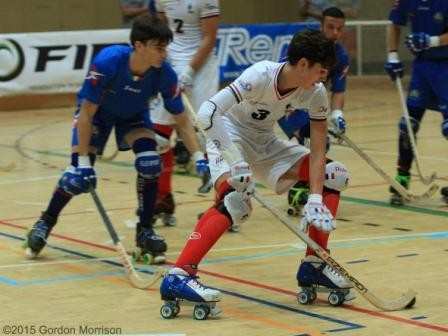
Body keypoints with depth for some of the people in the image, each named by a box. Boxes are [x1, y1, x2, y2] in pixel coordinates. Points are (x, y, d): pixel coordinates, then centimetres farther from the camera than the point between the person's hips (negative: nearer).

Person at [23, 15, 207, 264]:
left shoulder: (165, 74, -29)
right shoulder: (107, 61, -38)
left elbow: (182, 119, -16)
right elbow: (87, 112, -29)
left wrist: (199, 157, -24)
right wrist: (83, 160, -30)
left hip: (134, 114, 3)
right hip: (96, 112, -2)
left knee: (150, 164, -20)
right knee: (80, 176, -13)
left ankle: (145, 231, 0)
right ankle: (46, 222, 14)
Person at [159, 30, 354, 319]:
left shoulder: (316, 93, -13)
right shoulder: (261, 76, -30)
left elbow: (317, 151, -12)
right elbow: (206, 113, -38)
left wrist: (315, 200, -24)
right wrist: (233, 159, -45)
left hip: (264, 143, 7)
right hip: (229, 135, -6)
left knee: (334, 176, -3)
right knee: (236, 198, -34)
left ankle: (314, 265, 5)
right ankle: (178, 277, -37)